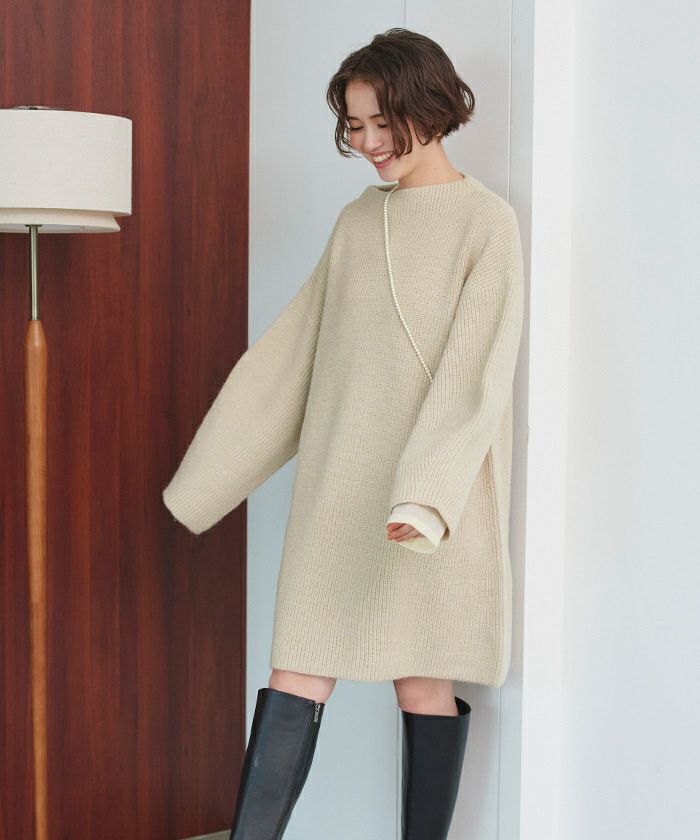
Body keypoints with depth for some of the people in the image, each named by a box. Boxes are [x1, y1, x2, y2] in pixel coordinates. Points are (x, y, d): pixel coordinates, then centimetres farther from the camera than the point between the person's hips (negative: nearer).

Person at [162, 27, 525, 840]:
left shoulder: (485, 221, -4)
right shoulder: (357, 219, 13)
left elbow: (478, 371, -13)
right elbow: (289, 351, 15)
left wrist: (427, 492, -25)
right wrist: (209, 474, 14)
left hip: (433, 498, -5)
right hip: (338, 487, 5)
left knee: (425, 684, 3)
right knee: (298, 677, 1)